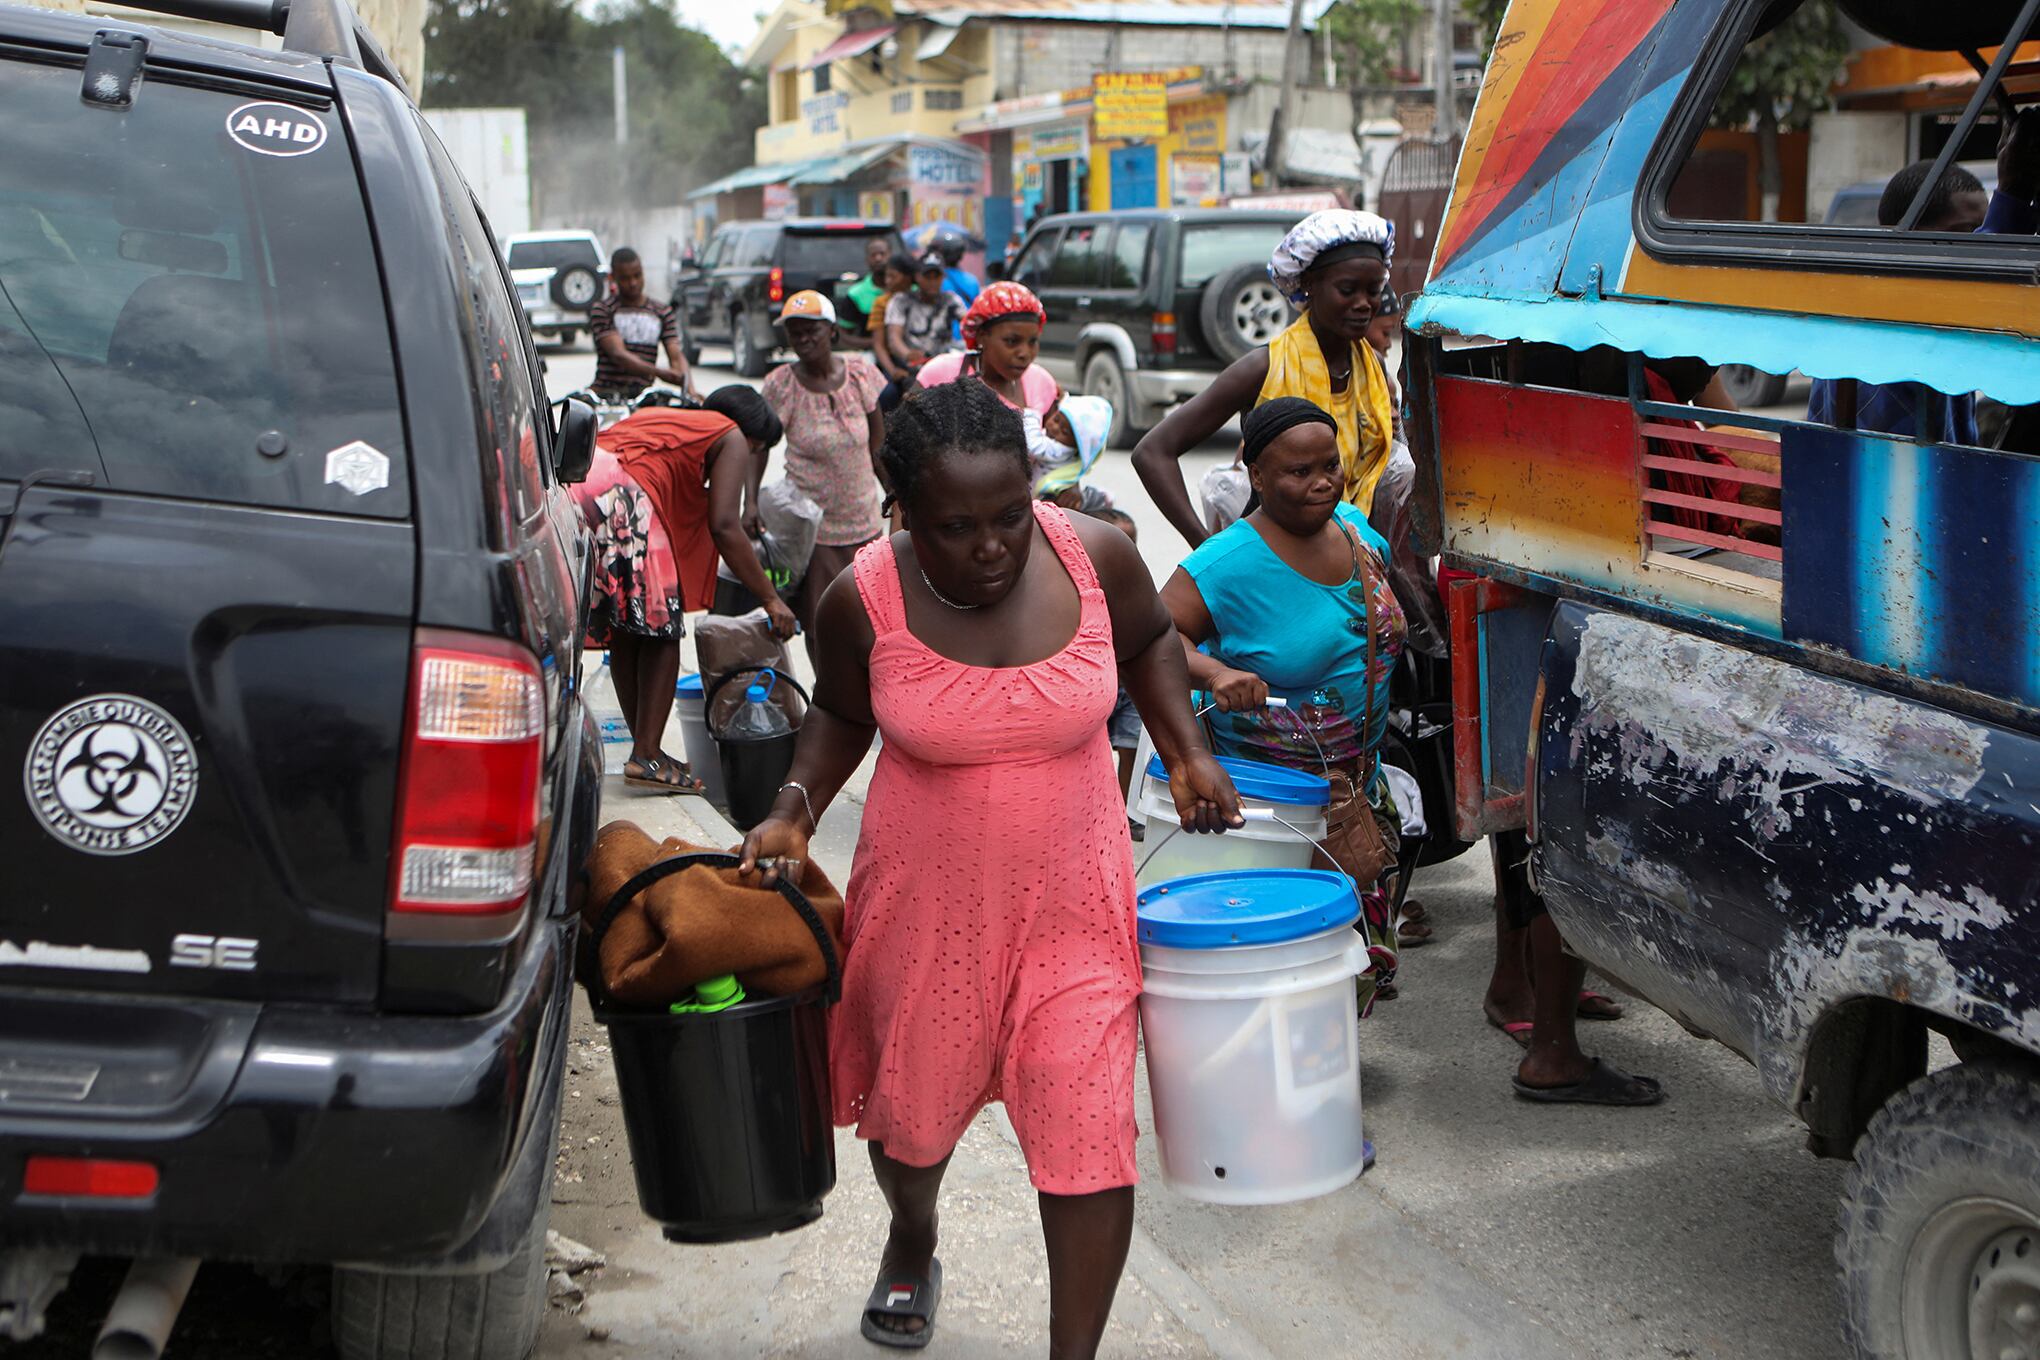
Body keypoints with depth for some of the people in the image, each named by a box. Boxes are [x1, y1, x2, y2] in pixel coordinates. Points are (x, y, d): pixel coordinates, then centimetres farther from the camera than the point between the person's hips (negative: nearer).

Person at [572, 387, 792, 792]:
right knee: (661, 628, 4)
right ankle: (647, 758, 2)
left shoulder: (656, 417, 37)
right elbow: (724, 527, 0)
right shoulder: (731, 437, 14)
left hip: (568, 489, 8)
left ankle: (645, 751, 23)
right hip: (620, 496, -8)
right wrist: (771, 599, 3)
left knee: (623, 632, 16)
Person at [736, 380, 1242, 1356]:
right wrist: (794, 811, -9)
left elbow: (1147, 641, 9)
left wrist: (1186, 753, -1)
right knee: (912, 1109, 20)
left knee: (1088, 1126, -5)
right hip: (925, 901, 1)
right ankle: (912, 1243, 55)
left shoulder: (1095, 555, -14)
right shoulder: (866, 599, -16)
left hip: (1069, 900, 0)